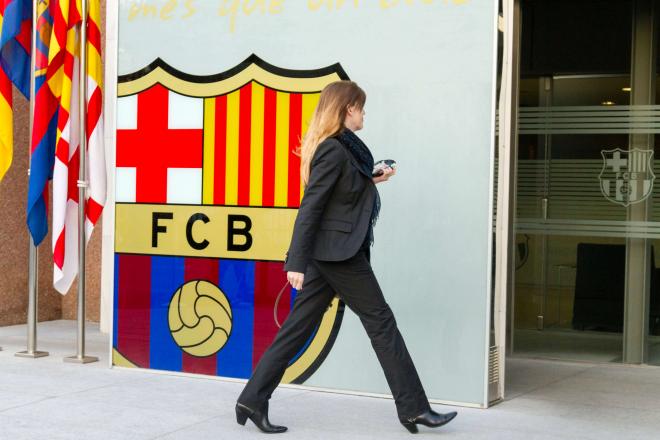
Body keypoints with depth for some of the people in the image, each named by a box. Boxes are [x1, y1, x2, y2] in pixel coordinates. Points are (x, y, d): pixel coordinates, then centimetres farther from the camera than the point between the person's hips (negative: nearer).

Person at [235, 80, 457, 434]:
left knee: (298, 327, 8)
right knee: (381, 322, -1)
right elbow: (310, 206, -20)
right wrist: (297, 262, -23)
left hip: (328, 253, 9)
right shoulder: (335, 151, -15)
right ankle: (413, 408, 7)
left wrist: (371, 181, 23)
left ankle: (253, 400, 10)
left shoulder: (340, 147, 13)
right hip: (339, 253, -9)